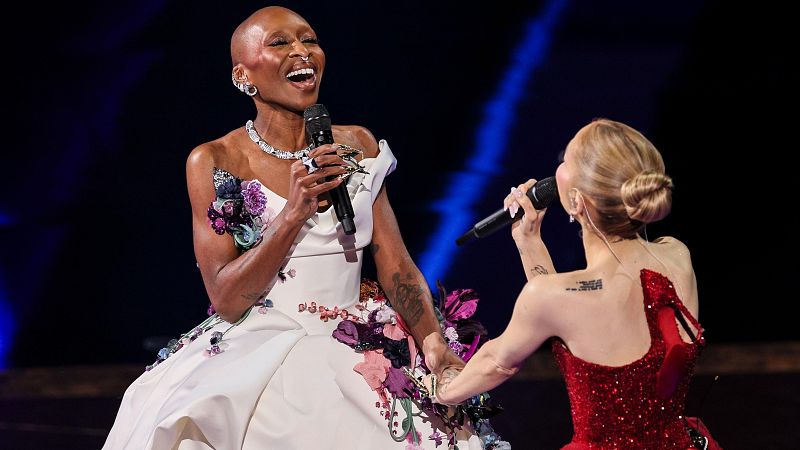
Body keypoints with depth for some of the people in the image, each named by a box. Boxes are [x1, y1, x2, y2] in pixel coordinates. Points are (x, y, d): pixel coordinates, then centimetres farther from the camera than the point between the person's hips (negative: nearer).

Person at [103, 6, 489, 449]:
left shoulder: (358, 147, 10)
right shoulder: (213, 163, 0)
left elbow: (397, 266, 6)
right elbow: (225, 299, -6)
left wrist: (433, 341, -12)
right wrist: (293, 214, -17)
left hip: (356, 356, 3)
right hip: (255, 357, -3)